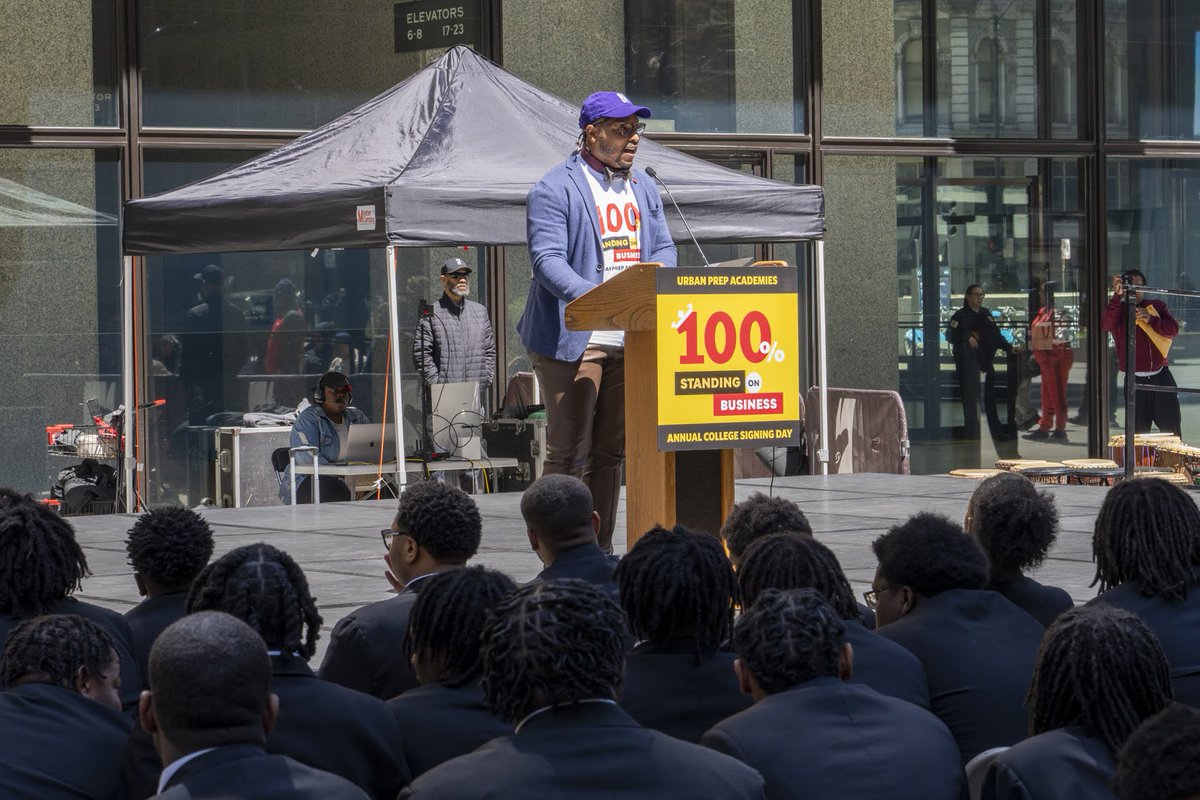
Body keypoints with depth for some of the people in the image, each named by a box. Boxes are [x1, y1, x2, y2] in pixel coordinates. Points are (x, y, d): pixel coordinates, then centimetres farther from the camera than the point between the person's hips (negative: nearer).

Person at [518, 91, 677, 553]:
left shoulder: (644, 189, 18)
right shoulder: (554, 190, -6)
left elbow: (663, 248, 16)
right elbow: (547, 259, -15)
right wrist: (593, 296, -32)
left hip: (630, 339, 7)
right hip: (573, 339, -7)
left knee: (609, 450, 12)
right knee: (568, 451, -6)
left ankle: (601, 549, 18)